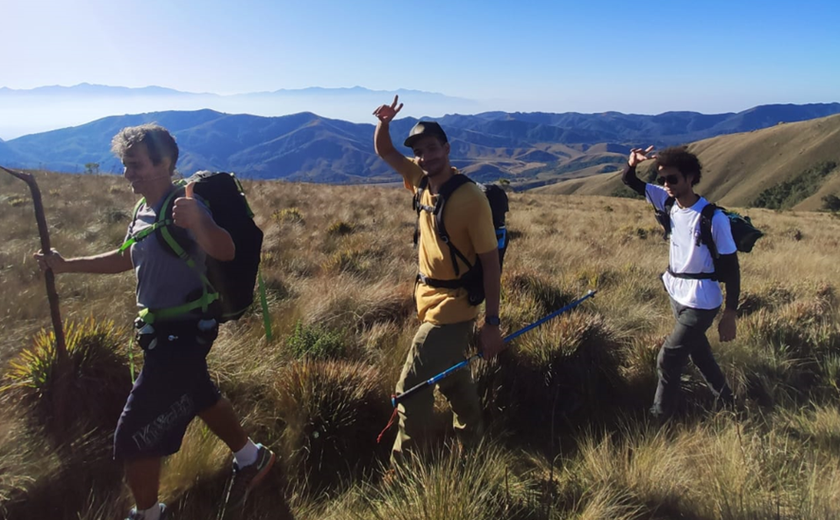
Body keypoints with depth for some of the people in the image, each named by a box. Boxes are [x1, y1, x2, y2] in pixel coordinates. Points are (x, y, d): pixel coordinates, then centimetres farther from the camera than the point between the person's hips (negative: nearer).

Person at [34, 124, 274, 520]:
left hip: (181, 333, -10)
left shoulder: (181, 206, -21)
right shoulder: (144, 210, 8)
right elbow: (126, 259, 24)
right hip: (167, 331, 10)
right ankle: (252, 459, 45)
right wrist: (66, 265, 20)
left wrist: (195, 220, -59)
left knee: (134, 434, 0)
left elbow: (225, 251, -40)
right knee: (199, 398, 26)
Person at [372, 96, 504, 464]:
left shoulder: (470, 198, -22)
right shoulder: (420, 180, -1)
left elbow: (491, 262, -19)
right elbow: (384, 152, 12)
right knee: (453, 380, 23)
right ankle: (471, 445, 43)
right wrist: (384, 123, -11)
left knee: (411, 389, -3)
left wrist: (491, 323, -19)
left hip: (452, 308, -8)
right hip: (430, 298, 8)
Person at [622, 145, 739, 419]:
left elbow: (731, 268, -17)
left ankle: (660, 416, 18)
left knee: (668, 358, -2)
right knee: (698, 352, 24)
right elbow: (629, 181, 1)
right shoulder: (668, 202, -5)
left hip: (701, 303, -7)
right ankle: (724, 397, 47)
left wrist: (730, 315, -16)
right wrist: (633, 161, -23)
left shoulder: (714, 218, -23)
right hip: (676, 295, 7)